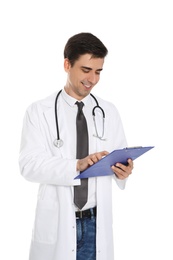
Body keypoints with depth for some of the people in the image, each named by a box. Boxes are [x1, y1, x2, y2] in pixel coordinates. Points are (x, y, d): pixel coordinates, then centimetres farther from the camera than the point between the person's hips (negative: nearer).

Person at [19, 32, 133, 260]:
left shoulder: (109, 112, 5)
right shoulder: (39, 111, -4)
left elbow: (121, 157, 3)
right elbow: (29, 165, -14)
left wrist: (123, 170, -19)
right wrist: (77, 165, -27)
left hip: (96, 222, 3)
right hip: (57, 223, -2)